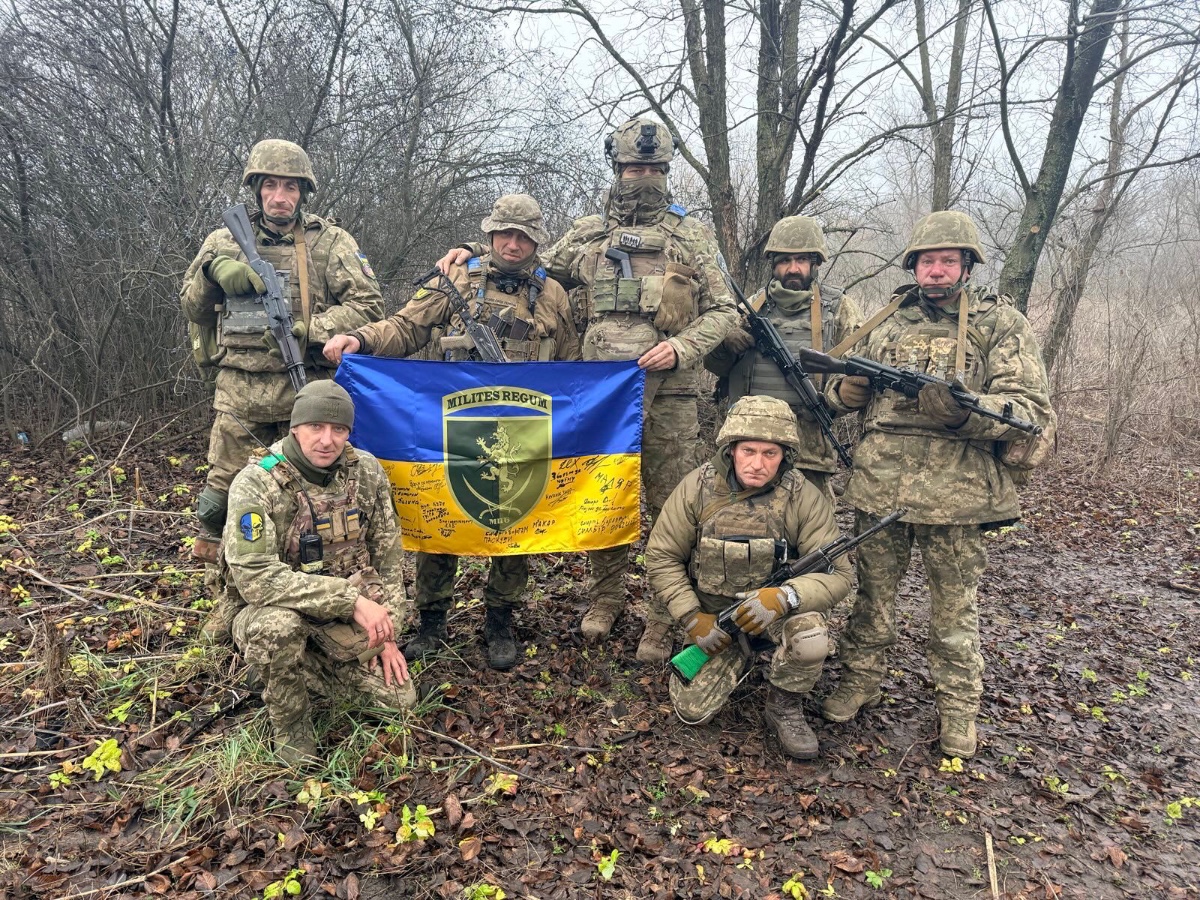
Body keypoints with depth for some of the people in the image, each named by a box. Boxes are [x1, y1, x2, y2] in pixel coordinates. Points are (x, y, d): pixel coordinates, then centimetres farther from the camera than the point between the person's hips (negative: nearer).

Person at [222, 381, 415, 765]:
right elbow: (255, 577, -30)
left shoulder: (366, 471, -7)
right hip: (271, 612, -4)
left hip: (347, 623, 4)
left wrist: (385, 632, -3)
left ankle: (306, 668, 19)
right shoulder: (256, 484, -21)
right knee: (278, 626, -37)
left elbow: (388, 553, 1)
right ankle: (289, 721, -7)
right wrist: (351, 599, -34)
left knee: (399, 697, -5)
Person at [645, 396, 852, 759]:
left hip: (778, 607, -1)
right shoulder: (697, 488, -14)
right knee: (693, 710, -7)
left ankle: (785, 707, -1)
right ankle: (741, 656, 25)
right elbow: (662, 556, -6)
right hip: (713, 613, 2)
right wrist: (692, 618, -15)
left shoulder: (805, 498, -18)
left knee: (809, 638, -35)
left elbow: (837, 574, -20)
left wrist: (785, 597, -40)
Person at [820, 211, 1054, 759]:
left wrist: (964, 409, -26)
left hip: (956, 492, -2)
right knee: (871, 593, 14)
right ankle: (860, 680, 31)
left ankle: (958, 704, 27)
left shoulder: (1001, 323, -1)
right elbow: (846, 394, 17)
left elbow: (1033, 410, -9)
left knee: (954, 605, 10)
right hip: (878, 484, 3)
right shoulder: (890, 319, 10)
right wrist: (848, 387, -8)